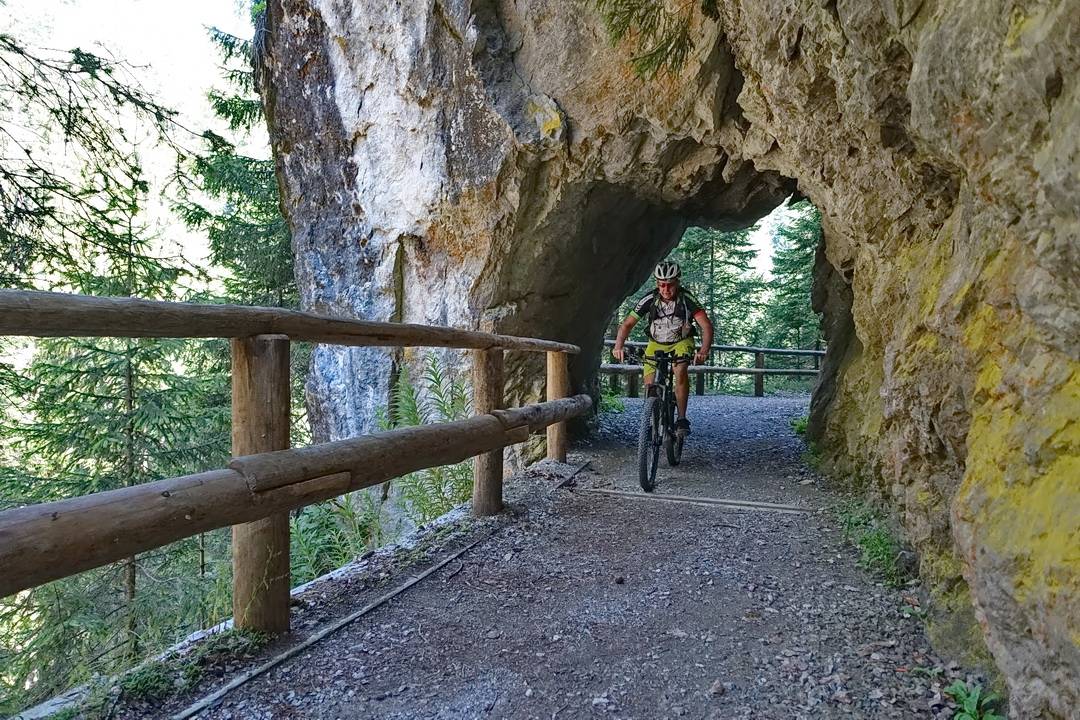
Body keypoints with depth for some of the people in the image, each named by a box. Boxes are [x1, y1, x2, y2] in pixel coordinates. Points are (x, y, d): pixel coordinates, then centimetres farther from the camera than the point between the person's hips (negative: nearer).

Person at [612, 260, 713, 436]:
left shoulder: (687, 299, -22)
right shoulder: (649, 300, -19)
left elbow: (706, 325, -28)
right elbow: (627, 324, -17)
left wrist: (704, 350, -45)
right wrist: (618, 346, -34)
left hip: (681, 342, -2)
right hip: (656, 344, 2)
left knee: (680, 370, -32)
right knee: (650, 387, -12)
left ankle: (682, 418, -19)